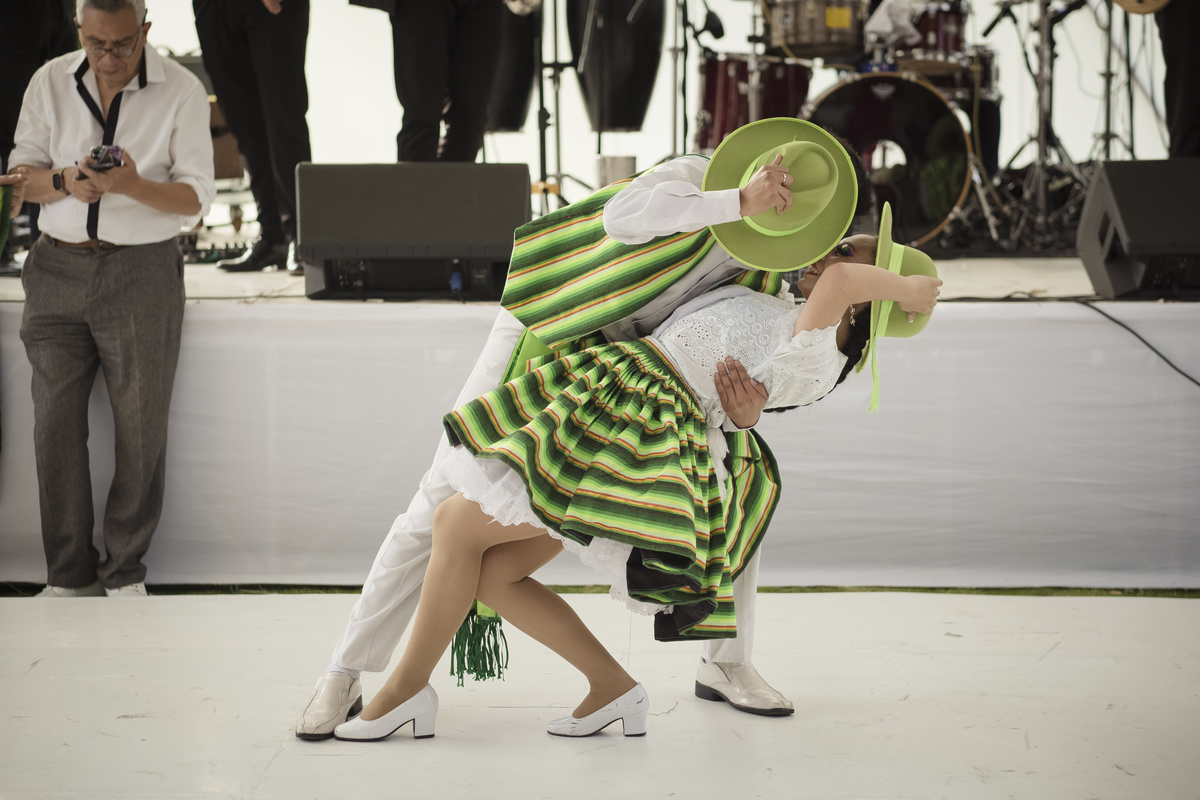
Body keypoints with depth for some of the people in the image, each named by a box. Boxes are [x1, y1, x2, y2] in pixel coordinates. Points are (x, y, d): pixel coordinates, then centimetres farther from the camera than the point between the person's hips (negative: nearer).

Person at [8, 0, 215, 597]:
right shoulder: (49, 83, 6)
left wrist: (133, 186, -22)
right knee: (54, 424, 0)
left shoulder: (181, 91, -2)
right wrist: (65, 182, -14)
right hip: (58, 268, 3)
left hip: (142, 272, -2)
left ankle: (125, 571, 15)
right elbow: (22, 173, 8)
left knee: (141, 427, 1)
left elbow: (196, 196, -4)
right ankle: (69, 573, 10)